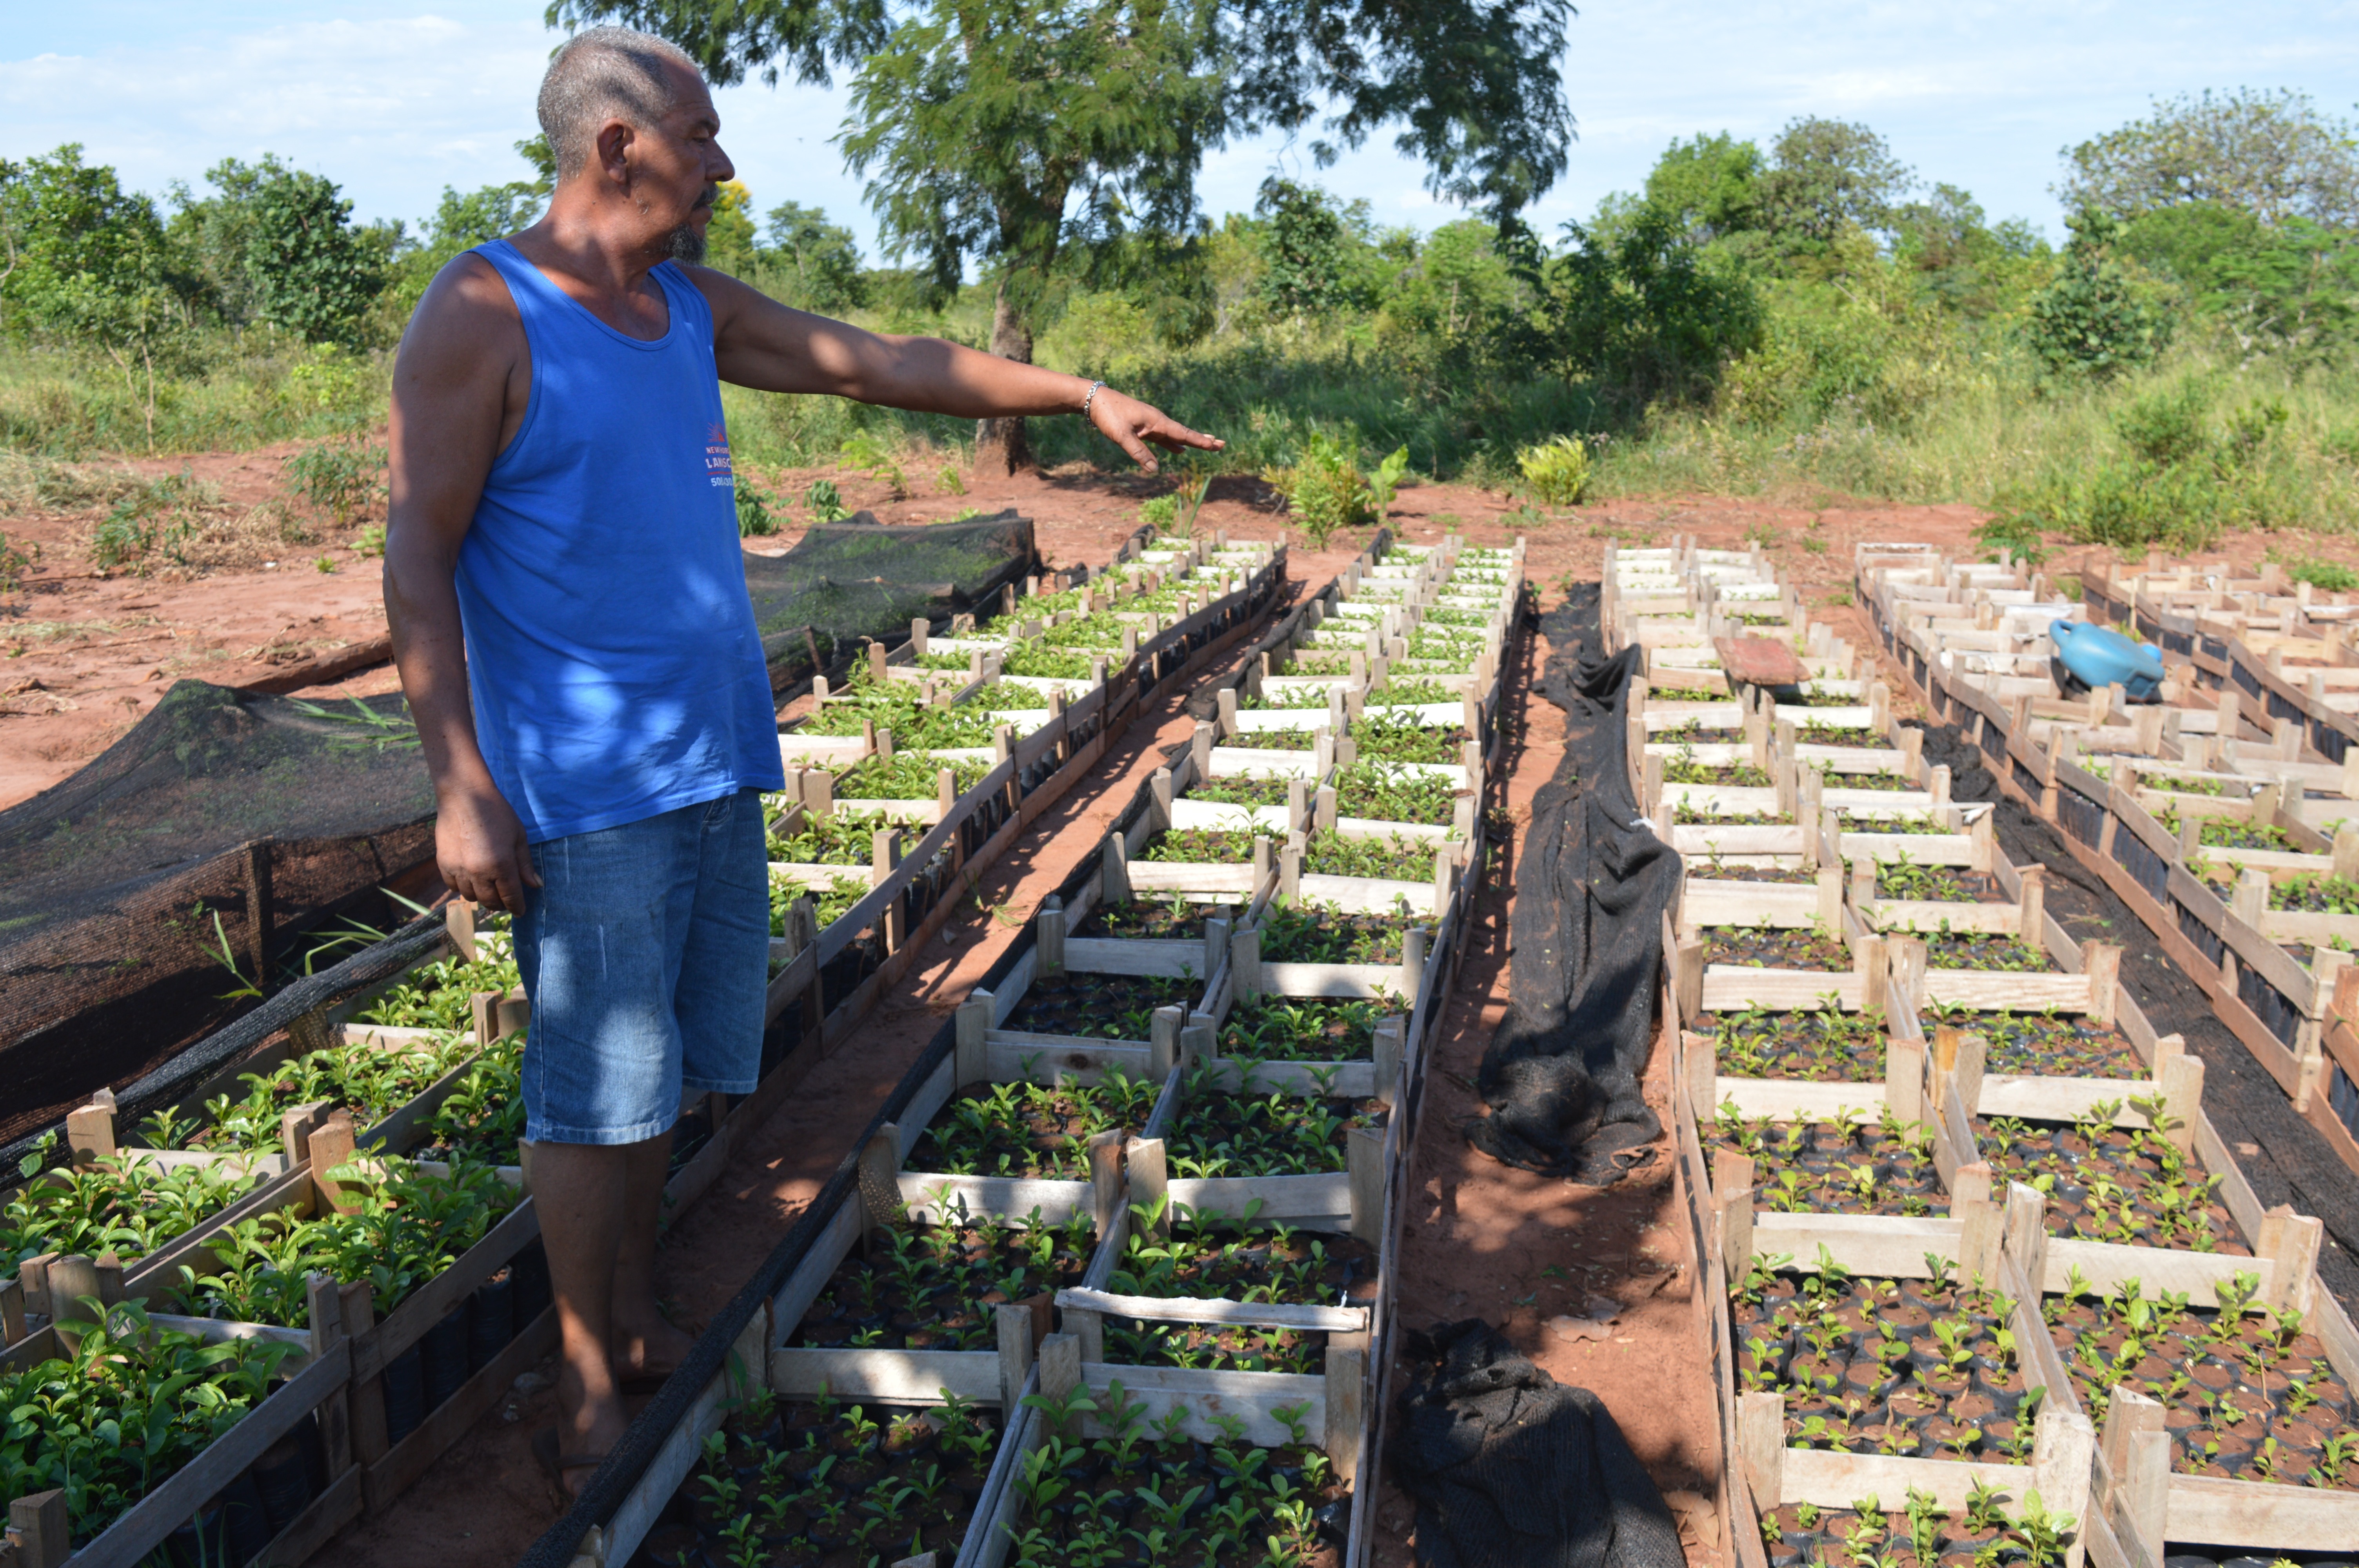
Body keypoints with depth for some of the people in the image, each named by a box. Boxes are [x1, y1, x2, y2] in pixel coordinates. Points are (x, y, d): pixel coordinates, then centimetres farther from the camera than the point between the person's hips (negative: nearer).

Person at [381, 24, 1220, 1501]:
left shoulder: (693, 305, 12)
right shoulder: (484, 315, -10)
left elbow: (888, 361, 17)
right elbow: (418, 558, -11)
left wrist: (1086, 395, 17)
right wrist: (462, 786, -16)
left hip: (717, 764, 7)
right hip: (586, 783, -7)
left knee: (659, 1066, 16)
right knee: (595, 1087, 0)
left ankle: (643, 1323, 31)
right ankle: (589, 1382, 15)